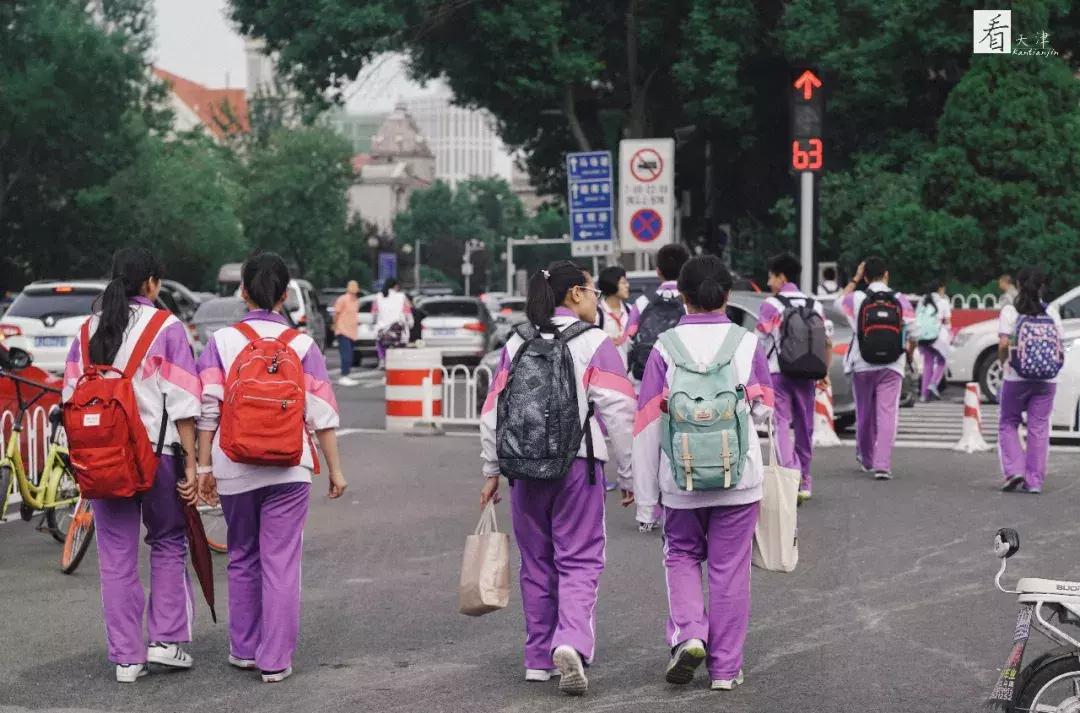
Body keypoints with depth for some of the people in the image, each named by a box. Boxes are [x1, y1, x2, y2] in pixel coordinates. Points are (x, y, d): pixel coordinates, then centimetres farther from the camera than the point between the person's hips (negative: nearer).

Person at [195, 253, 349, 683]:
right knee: (281, 562, 1)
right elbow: (321, 413, -1)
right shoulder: (301, 345, 1)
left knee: (242, 558, 17)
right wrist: (334, 469, 5)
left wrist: (205, 466, 6)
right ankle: (275, 660, 0)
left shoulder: (222, 342, 1)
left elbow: (208, 410, -1)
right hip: (288, 469, -1)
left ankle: (244, 649, 24)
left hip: (233, 468, 1)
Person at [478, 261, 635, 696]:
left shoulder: (516, 345, 8)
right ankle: (571, 643, -22)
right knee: (579, 562, 0)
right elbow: (619, 414, -9)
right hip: (578, 465, -4)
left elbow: (494, 411, 8)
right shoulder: (595, 345, -5)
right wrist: (627, 476, -1)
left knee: (537, 562, 15)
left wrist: (492, 471, 15)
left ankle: (538, 659, 19)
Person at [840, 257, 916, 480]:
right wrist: (909, 353, 14)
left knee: (865, 414, 15)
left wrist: (855, 278, 22)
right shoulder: (901, 301, -3)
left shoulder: (857, 299, -3)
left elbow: (841, 300, 21)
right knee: (887, 414, -4)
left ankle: (866, 459, 32)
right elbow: (913, 334, -4)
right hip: (891, 367, -1)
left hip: (863, 367, 1)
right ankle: (882, 464, -15)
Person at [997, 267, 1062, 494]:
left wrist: (1003, 362, 7)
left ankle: (1014, 470, -3)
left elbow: (1003, 345, -11)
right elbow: (1059, 349, 3)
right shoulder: (1052, 314, 3)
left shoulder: (1010, 312, -5)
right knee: (1039, 428, 6)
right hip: (1046, 381, 2)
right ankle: (1035, 481, 5)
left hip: (1016, 378, -2)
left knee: (1008, 424, 13)